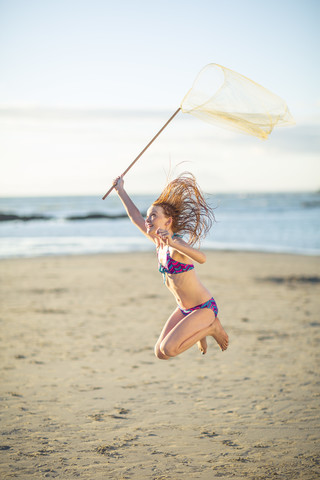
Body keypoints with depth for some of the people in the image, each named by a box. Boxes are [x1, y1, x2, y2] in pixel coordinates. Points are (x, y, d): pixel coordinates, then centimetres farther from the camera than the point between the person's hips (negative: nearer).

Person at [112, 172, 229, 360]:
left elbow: (201, 258, -44)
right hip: (185, 309, 8)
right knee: (160, 353, 6)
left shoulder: (176, 243, -23)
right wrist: (121, 190, 21)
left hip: (204, 308, -8)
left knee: (168, 349, -20)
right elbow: (136, 217, 15)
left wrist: (173, 243, -59)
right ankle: (200, 330, 23)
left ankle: (211, 327, 1)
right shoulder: (159, 242, 2)